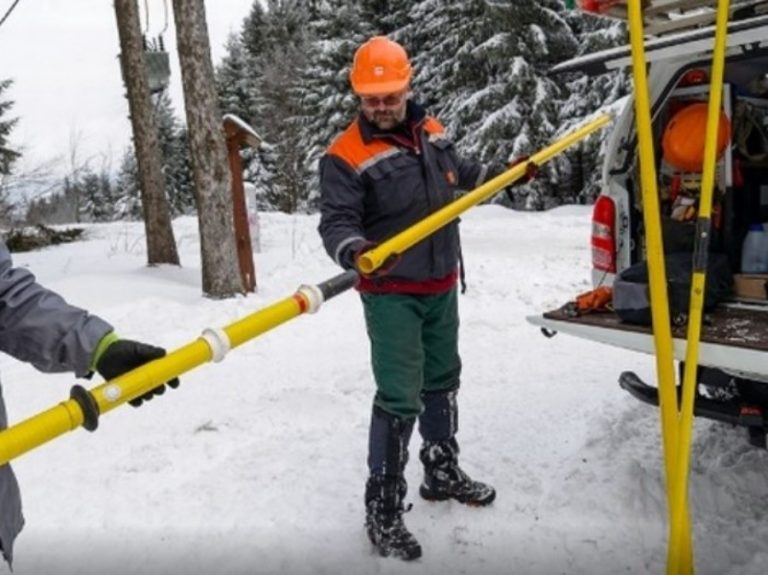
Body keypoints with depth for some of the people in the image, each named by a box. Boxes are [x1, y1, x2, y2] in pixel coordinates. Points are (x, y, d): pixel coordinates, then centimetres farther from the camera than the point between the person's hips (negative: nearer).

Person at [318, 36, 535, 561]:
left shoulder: (431, 130, 6)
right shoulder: (346, 155, -15)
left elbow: (459, 173, 24)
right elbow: (336, 222, -22)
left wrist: (505, 172, 27)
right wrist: (353, 250, -42)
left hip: (442, 286, 7)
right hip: (392, 295, -7)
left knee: (442, 380, 19)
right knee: (400, 398, -9)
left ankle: (443, 472, 39)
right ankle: (383, 510, 5)